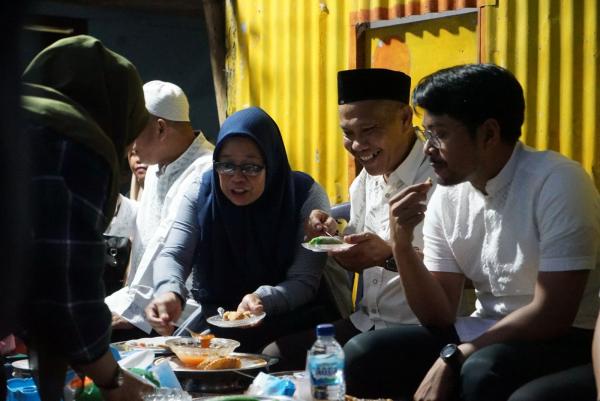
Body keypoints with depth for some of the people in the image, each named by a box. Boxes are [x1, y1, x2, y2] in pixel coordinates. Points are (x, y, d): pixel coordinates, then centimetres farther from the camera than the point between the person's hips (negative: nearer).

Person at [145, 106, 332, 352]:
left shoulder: (305, 196, -12)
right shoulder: (201, 194, -2)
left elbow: (305, 281, -16)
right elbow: (173, 255, -11)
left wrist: (264, 300, -37)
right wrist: (169, 292, -36)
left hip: (286, 320, -2)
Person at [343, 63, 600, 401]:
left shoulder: (556, 182, -17)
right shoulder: (446, 196, 3)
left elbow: (552, 315, -20)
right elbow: (440, 316, 2)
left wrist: (452, 357, -19)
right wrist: (402, 245, -13)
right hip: (485, 336, 6)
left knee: (482, 371, -37)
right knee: (361, 356, -10)